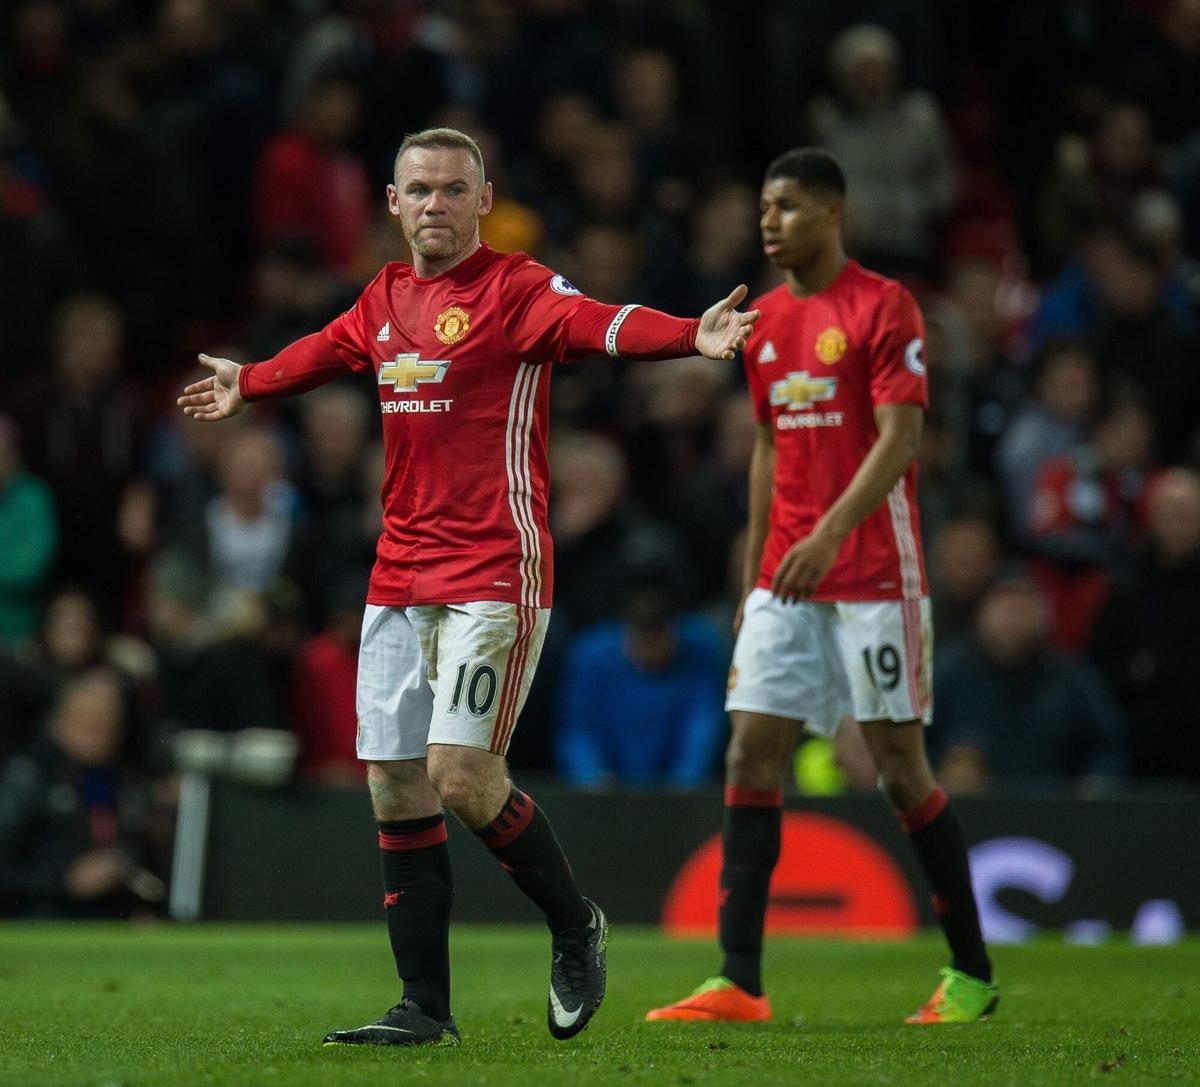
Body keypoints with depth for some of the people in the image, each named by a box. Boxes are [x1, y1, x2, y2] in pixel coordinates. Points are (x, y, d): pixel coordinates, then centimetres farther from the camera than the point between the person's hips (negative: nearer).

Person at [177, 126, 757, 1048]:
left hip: (496, 573, -7)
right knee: (395, 787, 4)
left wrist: (692, 338, -45)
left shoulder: (517, 291, -7)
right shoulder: (384, 300, 13)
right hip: (401, 579, 7)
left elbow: (603, 325, -26)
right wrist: (248, 384, 53)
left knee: (462, 775, -15)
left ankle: (575, 926, 11)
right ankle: (426, 1009, 11)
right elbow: (324, 352, 35)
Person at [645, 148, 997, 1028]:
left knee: (902, 769, -2)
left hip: (875, 576, -6)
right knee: (751, 759, -4)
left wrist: (829, 533, -27)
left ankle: (972, 973, 11)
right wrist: (755, 572, 17)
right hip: (785, 582, 7)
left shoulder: (883, 307, -8)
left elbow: (900, 438, -16)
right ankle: (738, 982, -6)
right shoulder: (766, 320, 14)